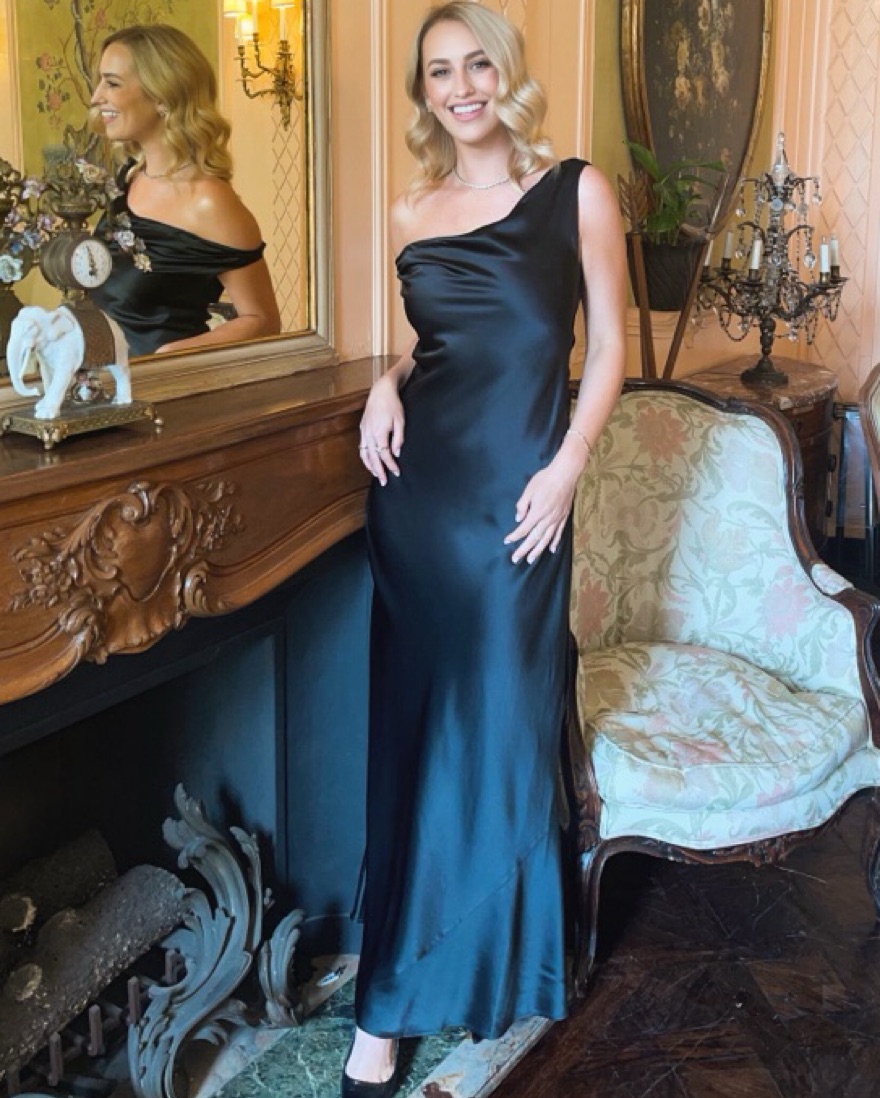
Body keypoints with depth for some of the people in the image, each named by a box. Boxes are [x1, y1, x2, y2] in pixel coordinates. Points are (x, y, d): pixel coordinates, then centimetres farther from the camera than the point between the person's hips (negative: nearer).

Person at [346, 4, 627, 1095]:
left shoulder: (575, 192, 1)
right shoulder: (411, 212, 11)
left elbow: (609, 345, 1)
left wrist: (565, 468, -9)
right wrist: (389, 382, 2)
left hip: (516, 492, -3)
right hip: (417, 481, 4)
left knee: (498, 724, 3)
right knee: (411, 722, 6)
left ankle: (490, 962, 24)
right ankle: (390, 1006, 15)